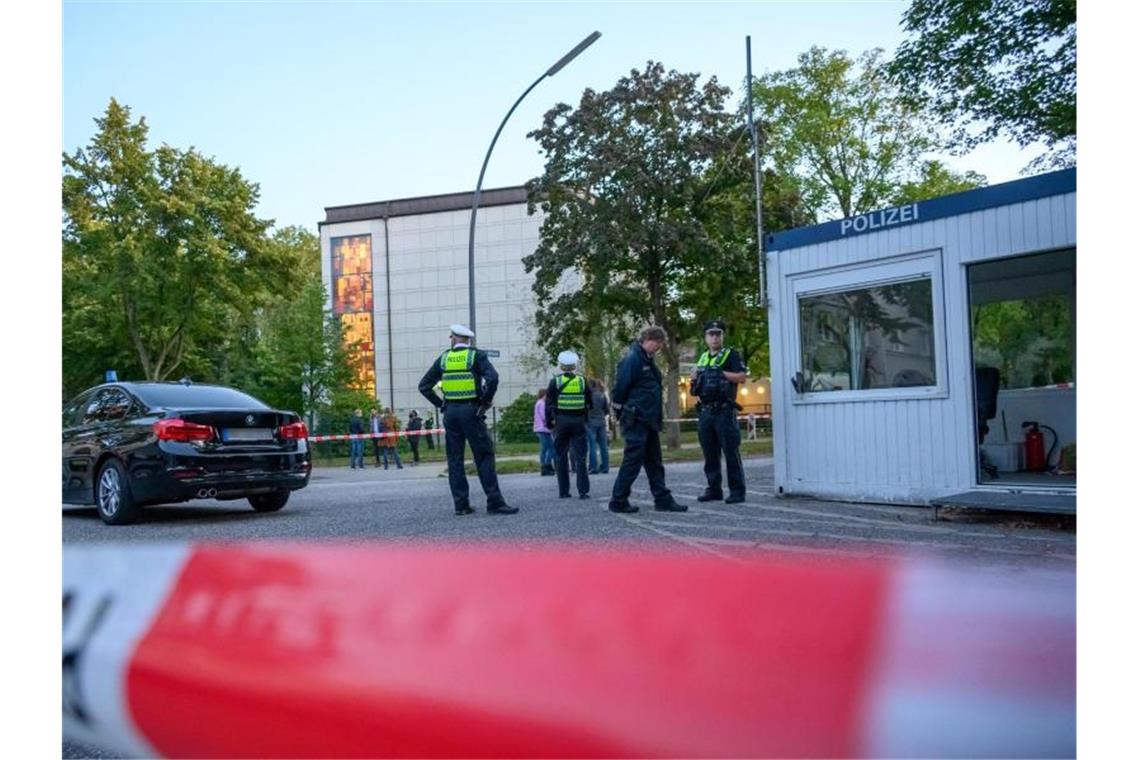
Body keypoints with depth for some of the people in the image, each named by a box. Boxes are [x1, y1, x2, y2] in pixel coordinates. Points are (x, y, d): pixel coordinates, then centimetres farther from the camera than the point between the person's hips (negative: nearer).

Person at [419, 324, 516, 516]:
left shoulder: (443, 358, 10)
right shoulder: (476, 356, -1)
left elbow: (424, 386, 10)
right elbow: (492, 378, -18)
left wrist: (440, 404, 11)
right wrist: (486, 401, -6)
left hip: (450, 412, 4)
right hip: (470, 410, -3)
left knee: (454, 459, 7)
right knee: (484, 456, -2)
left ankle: (461, 504, 6)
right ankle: (495, 502, -7)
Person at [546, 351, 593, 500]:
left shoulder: (555, 382, -2)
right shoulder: (582, 381, 3)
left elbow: (549, 404, -1)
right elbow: (590, 402, 8)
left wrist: (549, 422, 7)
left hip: (561, 421, -1)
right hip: (578, 421, 1)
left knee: (560, 457, 8)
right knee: (580, 457, 2)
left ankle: (563, 491, 8)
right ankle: (583, 491, -3)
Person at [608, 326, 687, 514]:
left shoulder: (648, 361, 16)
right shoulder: (632, 360, -14)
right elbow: (620, 389, -15)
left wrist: (658, 413, 17)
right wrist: (622, 413, -7)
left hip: (649, 420, 10)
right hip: (636, 421, -10)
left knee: (654, 463, 11)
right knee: (632, 462, -5)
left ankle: (663, 499, 15)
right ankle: (618, 501, 3)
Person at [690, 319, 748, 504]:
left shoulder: (731, 355, 1)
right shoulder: (703, 358, 19)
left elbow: (742, 377, -11)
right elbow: (694, 388, 25)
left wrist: (721, 373, -14)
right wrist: (693, 381, 3)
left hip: (724, 412, -6)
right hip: (705, 412, 6)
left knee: (731, 452, -6)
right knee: (710, 454, 9)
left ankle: (737, 491, -3)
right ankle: (714, 489, 16)